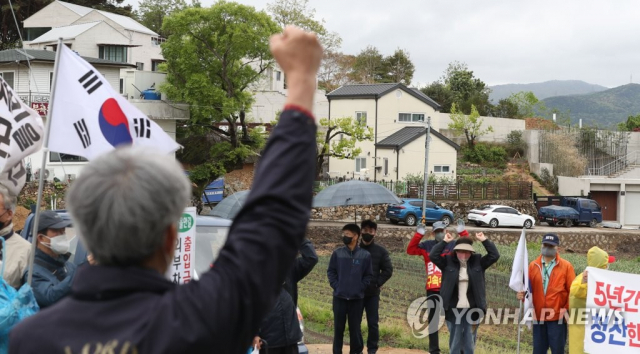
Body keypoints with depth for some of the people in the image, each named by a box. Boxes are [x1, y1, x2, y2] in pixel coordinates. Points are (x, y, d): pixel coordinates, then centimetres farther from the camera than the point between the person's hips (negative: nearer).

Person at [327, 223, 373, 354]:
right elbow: (331, 271, 6)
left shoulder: (365, 255, -2)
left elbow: (369, 275, 4)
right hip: (339, 297, 1)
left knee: (355, 327, 5)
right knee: (338, 326, 7)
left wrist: (360, 287, -6)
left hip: (357, 298, -1)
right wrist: (336, 285, -4)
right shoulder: (337, 253, 1)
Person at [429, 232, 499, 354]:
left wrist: (484, 240, -5)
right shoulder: (448, 262, 2)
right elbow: (433, 255, -8)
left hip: (472, 309, 1)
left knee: (470, 343, 7)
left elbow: (494, 255, -1)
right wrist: (444, 242, -9)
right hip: (453, 310, -1)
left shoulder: (478, 262, 5)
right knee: (454, 342, 7)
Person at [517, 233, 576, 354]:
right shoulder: (533, 266, 7)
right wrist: (523, 295, -13)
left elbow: (572, 291, -3)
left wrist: (567, 310, -11)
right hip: (538, 317, 3)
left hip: (557, 317, -3)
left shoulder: (566, 266, -1)